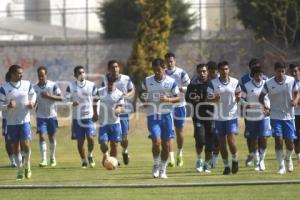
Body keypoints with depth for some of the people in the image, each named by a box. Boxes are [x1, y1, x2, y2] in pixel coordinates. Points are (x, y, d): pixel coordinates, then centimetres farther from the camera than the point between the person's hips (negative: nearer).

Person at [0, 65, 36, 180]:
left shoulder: (27, 85, 2)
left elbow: (33, 94, 19)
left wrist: (32, 102, -1)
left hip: (25, 120, 1)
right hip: (11, 122, -1)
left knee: (26, 144, -12)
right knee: (15, 147, 6)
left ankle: (27, 166, 13)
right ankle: (20, 171, 18)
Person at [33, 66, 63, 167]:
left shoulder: (53, 85, -8)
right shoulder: (35, 88, 1)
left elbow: (60, 98, -11)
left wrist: (48, 96, -22)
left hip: (52, 115, -1)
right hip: (41, 116, 1)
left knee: (52, 137, 8)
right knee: (42, 136, -11)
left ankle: (52, 157, 27)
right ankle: (44, 159, -14)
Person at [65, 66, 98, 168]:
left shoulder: (91, 85, 2)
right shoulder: (71, 86, -1)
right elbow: (67, 99, 0)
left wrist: (95, 113, 2)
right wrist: (72, 103, -22)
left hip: (89, 116, 0)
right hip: (77, 117, 0)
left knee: (90, 137, -13)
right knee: (80, 140, 4)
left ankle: (90, 155, 14)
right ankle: (84, 161, 20)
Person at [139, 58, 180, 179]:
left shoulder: (171, 82, -2)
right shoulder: (147, 81, 2)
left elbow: (178, 98, 3)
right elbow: (142, 93, 18)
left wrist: (168, 99, -17)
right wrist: (143, 100, -4)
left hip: (166, 115, 1)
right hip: (152, 115, -1)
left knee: (166, 144, 5)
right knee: (156, 141, -15)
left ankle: (163, 169, 20)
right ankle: (156, 165, 9)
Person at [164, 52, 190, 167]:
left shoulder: (181, 73, -4)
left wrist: (180, 89, -21)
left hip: (179, 105, -1)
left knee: (179, 131, 8)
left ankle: (179, 154, 29)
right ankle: (171, 158, -8)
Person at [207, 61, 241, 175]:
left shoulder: (235, 82, 1)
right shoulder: (213, 83, -2)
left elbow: (238, 93, 15)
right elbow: (208, 98, -1)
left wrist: (238, 97, -8)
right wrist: (214, 99, -23)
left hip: (232, 115, -1)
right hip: (219, 117, 1)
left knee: (231, 139, -12)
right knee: (222, 143, 4)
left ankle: (235, 160, 14)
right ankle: (226, 165, 17)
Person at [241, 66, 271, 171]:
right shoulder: (246, 86, -2)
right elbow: (242, 99, 2)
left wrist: (269, 109, -2)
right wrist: (246, 105, -18)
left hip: (264, 116, 1)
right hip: (251, 117, -1)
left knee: (264, 139, -8)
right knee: (253, 140, 3)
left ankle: (262, 159, 11)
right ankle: (256, 161, 16)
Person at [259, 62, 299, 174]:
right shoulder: (268, 83, -6)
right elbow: (261, 97, 5)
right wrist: (264, 105, -13)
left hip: (289, 116, 1)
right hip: (275, 116, -1)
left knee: (290, 142, 3)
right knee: (278, 140, -11)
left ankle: (288, 158, 35)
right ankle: (281, 166, -2)